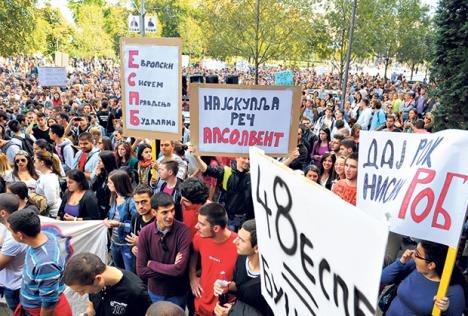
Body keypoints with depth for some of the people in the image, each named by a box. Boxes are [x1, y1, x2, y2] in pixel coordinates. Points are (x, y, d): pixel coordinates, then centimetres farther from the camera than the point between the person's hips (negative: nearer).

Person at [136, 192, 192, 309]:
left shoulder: (183, 231, -23)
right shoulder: (145, 232, -15)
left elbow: (180, 269, -28)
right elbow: (141, 271, -14)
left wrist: (151, 264, -17)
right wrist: (171, 270, -21)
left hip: (177, 293, -2)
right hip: (154, 292, 2)